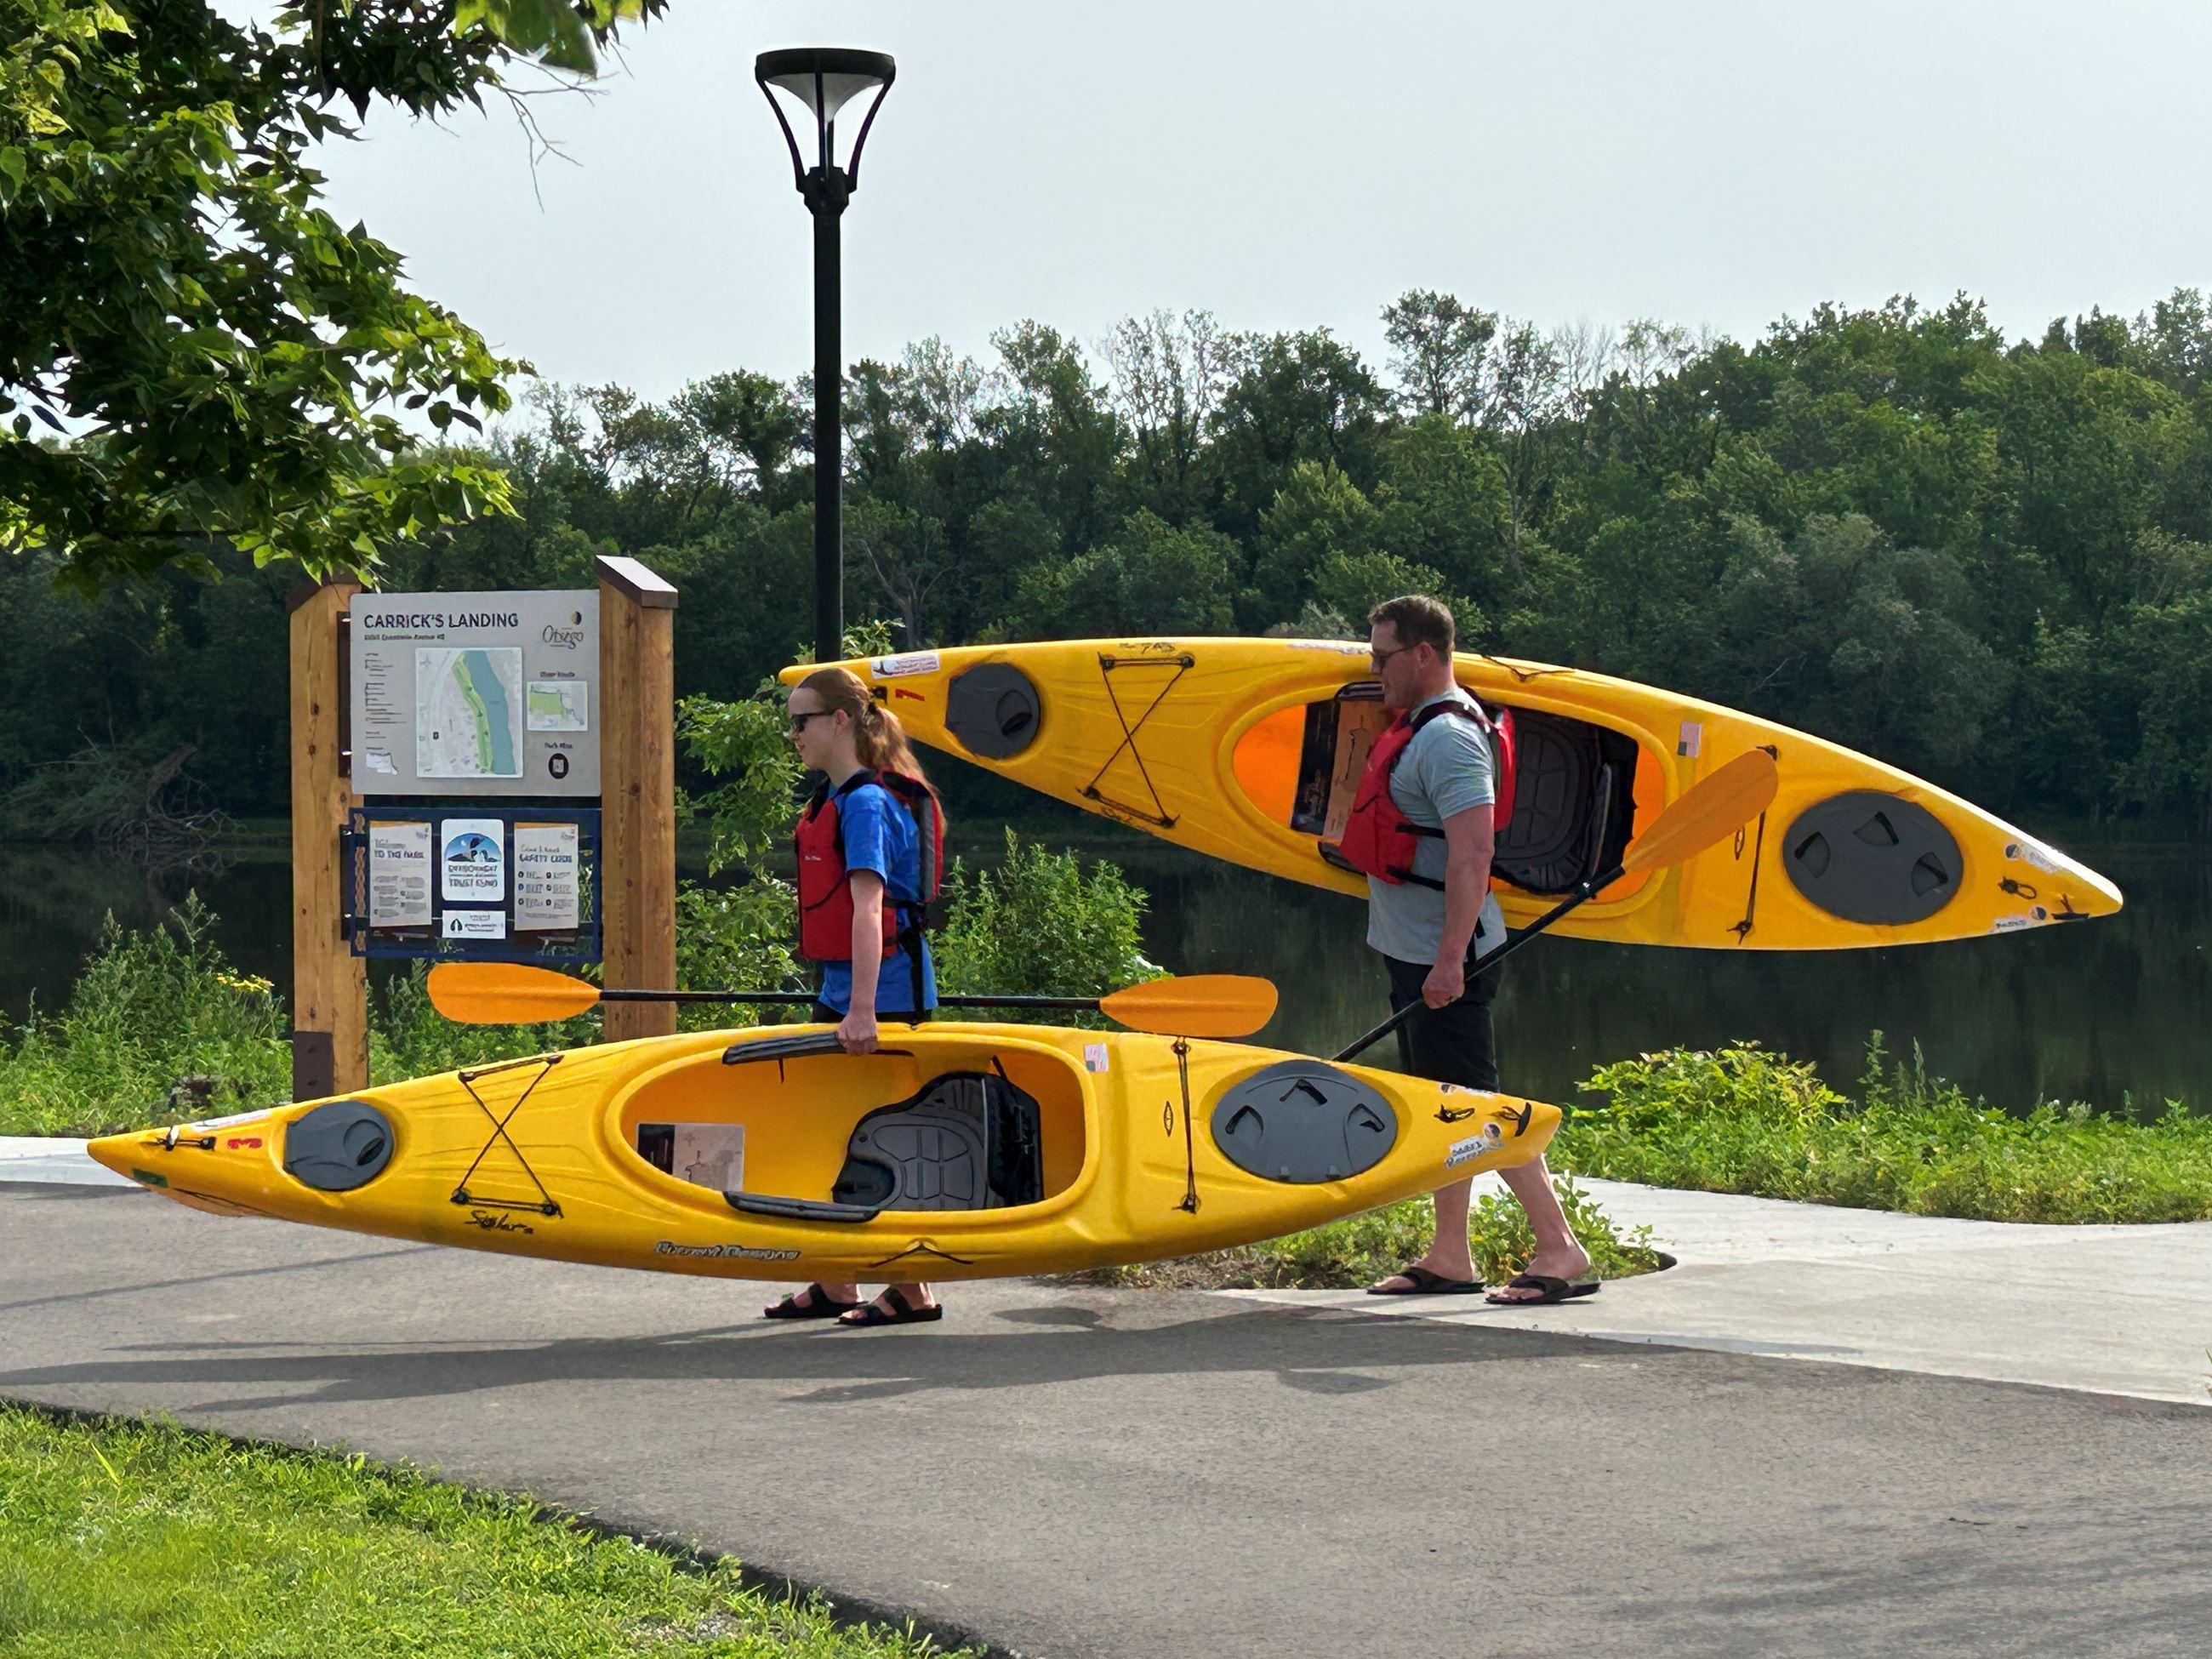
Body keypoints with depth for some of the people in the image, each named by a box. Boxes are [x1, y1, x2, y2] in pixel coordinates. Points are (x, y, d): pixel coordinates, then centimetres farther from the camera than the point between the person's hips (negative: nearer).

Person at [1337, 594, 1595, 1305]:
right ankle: (1449, 1258, 19)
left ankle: (1560, 1248, -8)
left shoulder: (1448, 737, -18)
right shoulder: (1419, 725, 14)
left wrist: (1450, 958, -30)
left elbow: (1472, 852, -27)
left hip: (1442, 958, -10)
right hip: (1415, 952, 10)